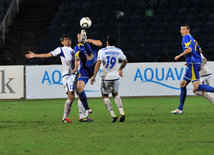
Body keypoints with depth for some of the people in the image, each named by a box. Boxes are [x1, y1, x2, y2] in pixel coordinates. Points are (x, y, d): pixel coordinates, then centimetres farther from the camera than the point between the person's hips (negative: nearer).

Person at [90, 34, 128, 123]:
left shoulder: (102, 51, -9)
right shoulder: (118, 51, 3)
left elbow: (98, 63, -18)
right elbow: (125, 61, 17)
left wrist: (94, 76, -17)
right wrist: (120, 69, 34)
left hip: (106, 77, -3)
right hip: (115, 76, 4)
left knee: (105, 96, 12)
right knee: (115, 94, 21)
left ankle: (113, 115, -1)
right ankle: (122, 113, 3)